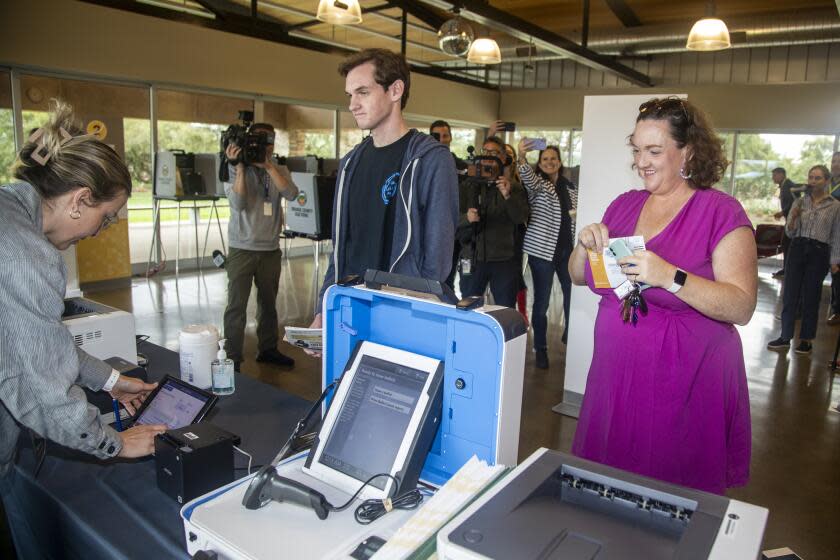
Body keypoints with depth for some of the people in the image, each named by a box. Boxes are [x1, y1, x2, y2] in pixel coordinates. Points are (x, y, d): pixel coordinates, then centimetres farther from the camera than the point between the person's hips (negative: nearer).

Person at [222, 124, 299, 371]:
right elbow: (238, 204, -16)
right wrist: (240, 166, -19)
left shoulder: (279, 170, 7)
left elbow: (291, 194, -13)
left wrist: (268, 165, -18)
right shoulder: (235, 171, -1)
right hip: (242, 248, -3)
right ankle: (232, 360, 2)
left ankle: (267, 348, 28)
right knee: (236, 306, -4)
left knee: (268, 303, 13)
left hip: (271, 250, 3)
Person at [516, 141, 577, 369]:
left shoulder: (570, 187, 13)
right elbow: (527, 176, -25)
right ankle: (540, 349, 14)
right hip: (542, 250, -4)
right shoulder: (537, 184, -1)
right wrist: (521, 157, -45)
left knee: (573, 296, 8)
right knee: (541, 302, 1)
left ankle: (570, 339, 32)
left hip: (568, 250, 4)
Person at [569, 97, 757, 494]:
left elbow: (742, 307, -16)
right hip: (616, 377, 5)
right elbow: (579, 277, 13)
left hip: (684, 386, -4)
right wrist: (585, 245, -7)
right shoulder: (624, 205, 7)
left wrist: (670, 277, -29)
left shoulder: (721, 212, -8)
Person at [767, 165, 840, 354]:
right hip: (797, 248, 2)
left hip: (819, 253, -2)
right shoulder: (799, 202, 6)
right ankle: (785, 337, 10)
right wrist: (793, 217, -14)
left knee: (811, 297, 4)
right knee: (789, 294, 2)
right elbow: (790, 232, 5)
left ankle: (806, 340, 16)